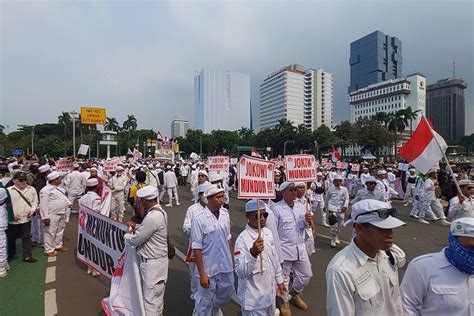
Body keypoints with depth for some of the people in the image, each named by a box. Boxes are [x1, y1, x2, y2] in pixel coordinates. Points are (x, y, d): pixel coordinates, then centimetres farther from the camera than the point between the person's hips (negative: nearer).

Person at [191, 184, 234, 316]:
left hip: (226, 266, 5)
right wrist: (202, 273, -13)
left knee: (227, 293, 24)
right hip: (208, 268, -5)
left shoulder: (225, 213, -4)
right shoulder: (199, 219, -21)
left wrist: (231, 258, 11)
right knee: (205, 301, 13)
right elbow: (196, 248, -15)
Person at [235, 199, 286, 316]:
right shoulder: (242, 239, -26)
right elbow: (241, 273, -30)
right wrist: (253, 253, -43)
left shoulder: (268, 232, -3)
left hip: (270, 292, 7)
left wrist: (279, 280, 16)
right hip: (254, 298, -7)